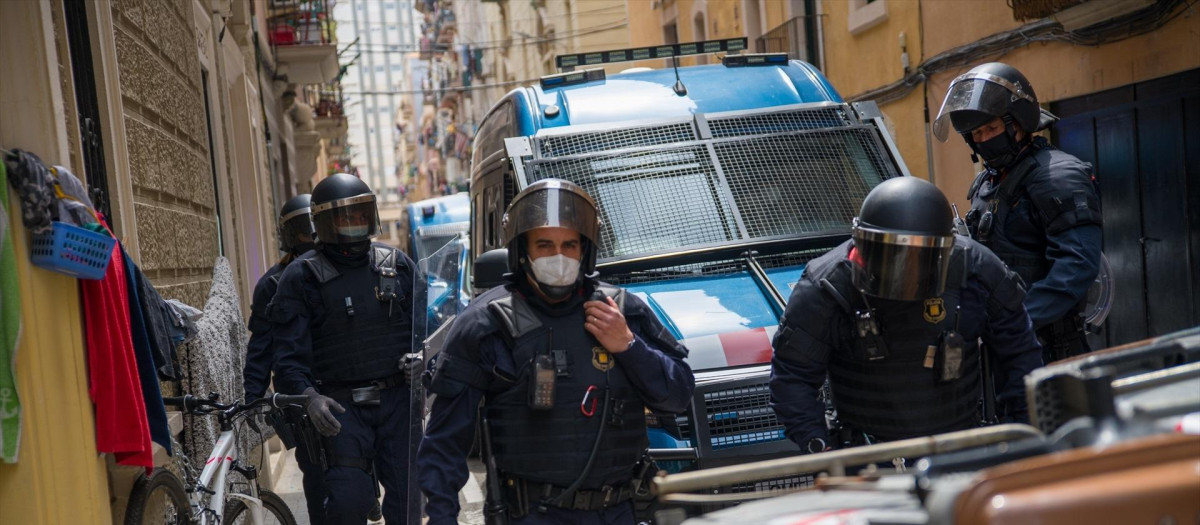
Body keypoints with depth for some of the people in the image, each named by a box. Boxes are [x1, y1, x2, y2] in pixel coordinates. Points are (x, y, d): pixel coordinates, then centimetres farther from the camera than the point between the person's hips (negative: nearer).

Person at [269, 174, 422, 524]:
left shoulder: (397, 264, 9)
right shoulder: (302, 276, -2)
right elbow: (290, 350, -7)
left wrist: (418, 357, -5)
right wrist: (307, 396, -24)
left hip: (397, 398, 3)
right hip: (342, 405, -3)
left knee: (406, 496, 6)